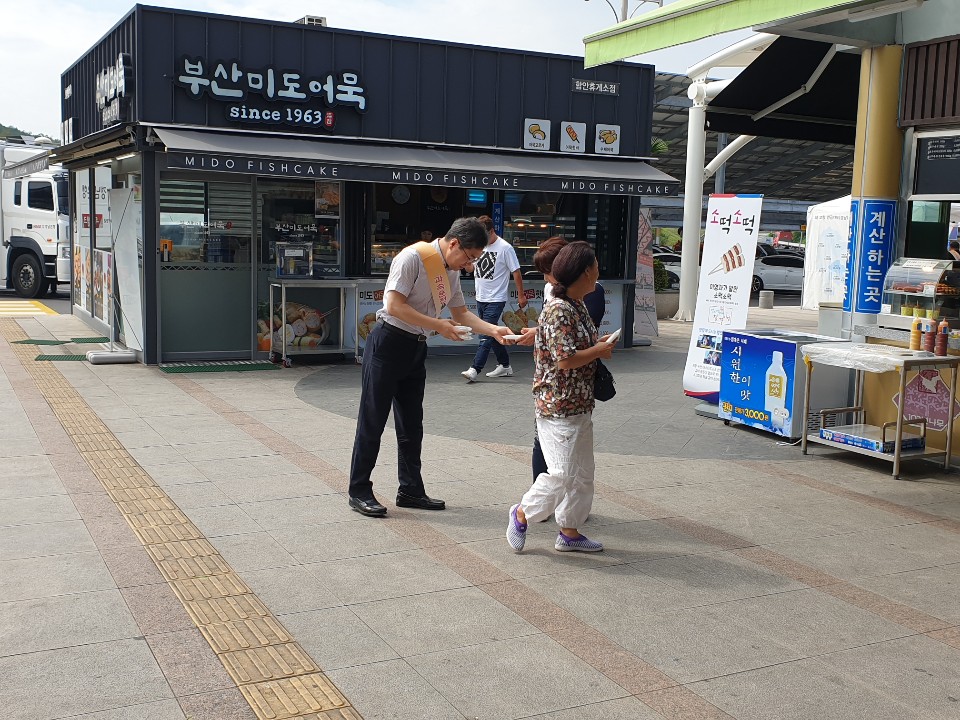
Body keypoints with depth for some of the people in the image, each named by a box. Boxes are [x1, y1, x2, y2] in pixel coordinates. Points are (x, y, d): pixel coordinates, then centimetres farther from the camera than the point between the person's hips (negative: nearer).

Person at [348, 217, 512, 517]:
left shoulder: (451, 271, 10)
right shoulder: (413, 258, -17)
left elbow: (461, 313, 16)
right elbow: (395, 306, -22)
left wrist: (494, 330, 1)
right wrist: (438, 325, -21)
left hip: (416, 347, 9)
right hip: (389, 342, -8)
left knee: (411, 424, 13)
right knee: (373, 420, -1)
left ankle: (411, 490, 23)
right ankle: (359, 490, 8)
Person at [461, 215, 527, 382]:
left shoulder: (505, 248, -10)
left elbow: (516, 272, -7)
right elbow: (472, 267, 20)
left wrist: (521, 295, -5)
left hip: (496, 299, -7)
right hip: (481, 298, 7)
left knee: (486, 334, -12)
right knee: (493, 334, 14)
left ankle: (475, 369, -17)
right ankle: (504, 366, 25)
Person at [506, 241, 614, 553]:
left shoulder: (578, 306, 11)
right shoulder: (559, 310, -20)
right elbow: (565, 359, -26)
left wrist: (599, 344, 5)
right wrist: (599, 350, -12)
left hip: (580, 405, 10)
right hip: (559, 407, -10)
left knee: (582, 472, 14)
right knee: (562, 474, -6)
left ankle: (569, 532, 24)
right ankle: (522, 513, 15)